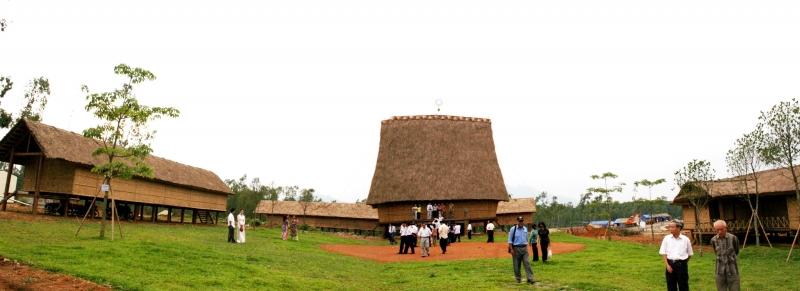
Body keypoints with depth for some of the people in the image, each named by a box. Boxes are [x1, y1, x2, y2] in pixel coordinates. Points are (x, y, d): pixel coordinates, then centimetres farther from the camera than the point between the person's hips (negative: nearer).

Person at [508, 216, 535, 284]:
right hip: (516, 248, -3)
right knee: (516, 264, 3)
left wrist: (526, 247, 12)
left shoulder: (525, 229, 9)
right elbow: (510, 240, -4)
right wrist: (511, 249, -10)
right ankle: (518, 278, 16)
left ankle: (530, 279, -7)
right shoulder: (513, 229, -5)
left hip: (524, 248, 3)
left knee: (527, 263, -6)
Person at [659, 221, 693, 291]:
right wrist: (667, 265, -8)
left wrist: (684, 263, 6)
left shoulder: (685, 239, 0)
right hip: (670, 264, 1)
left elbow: (690, 254, 9)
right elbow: (663, 253, 1)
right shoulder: (666, 238, 1)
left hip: (681, 264, -1)